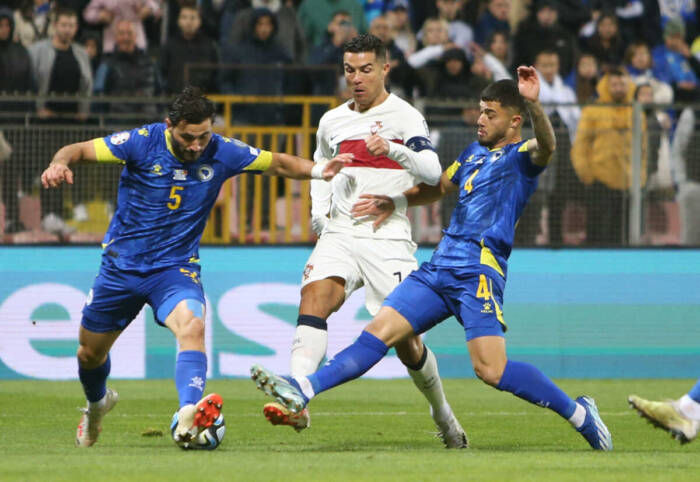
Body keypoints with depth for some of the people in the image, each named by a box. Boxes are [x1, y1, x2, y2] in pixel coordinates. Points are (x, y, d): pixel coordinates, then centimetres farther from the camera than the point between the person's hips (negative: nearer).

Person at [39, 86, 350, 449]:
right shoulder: (142, 143, -15)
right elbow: (78, 150, -11)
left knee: (192, 327, -32)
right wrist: (59, 165, -34)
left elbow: (278, 163, 2)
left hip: (176, 267, -1)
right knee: (90, 352, 14)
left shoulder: (222, 152, -9)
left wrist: (318, 171, -17)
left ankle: (187, 419, -50)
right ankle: (97, 404, 50)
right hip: (121, 266, 1)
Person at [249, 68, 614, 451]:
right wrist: (396, 202, 30)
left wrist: (533, 104, -43)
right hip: (438, 269, 7)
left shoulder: (521, 156, -1)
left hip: (478, 273, -7)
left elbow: (546, 146, -25)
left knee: (491, 370, -17)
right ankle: (303, 390, -12)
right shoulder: (474, 153, 24)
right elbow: (438, 187, 42)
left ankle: (579, 413, -4)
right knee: (379, 331, -4)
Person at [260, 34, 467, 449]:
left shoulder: (404, 116, -2)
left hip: (388, 239, -4)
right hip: (339, 234, 4)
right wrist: (318, 212, 17)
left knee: (404, 339, -3)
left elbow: (432, 172, -16)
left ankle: (442, 412, 25)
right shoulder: (332, 122, 15)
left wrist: (393, 149, -34)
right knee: (314, 297, -25)